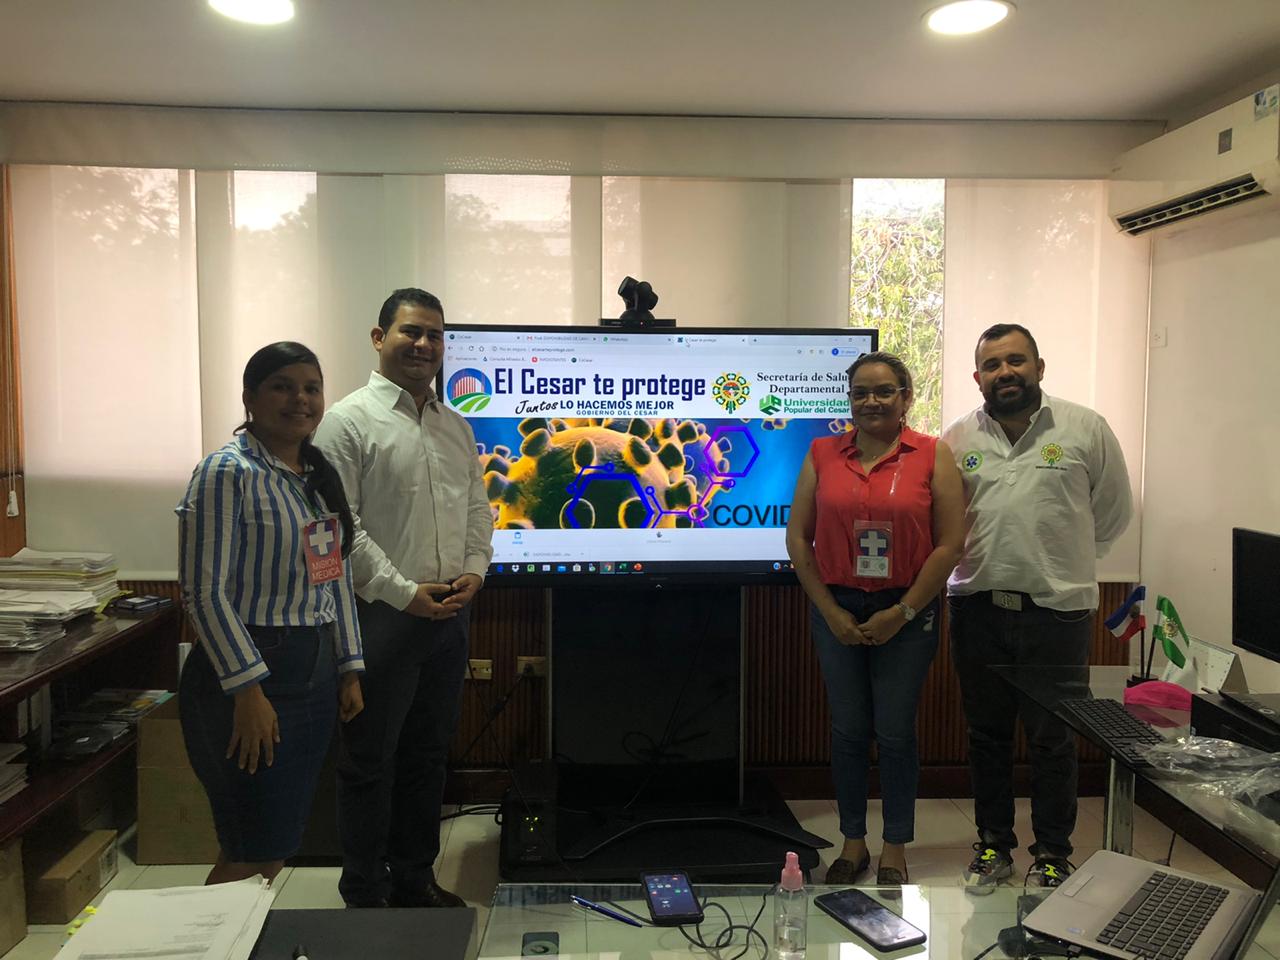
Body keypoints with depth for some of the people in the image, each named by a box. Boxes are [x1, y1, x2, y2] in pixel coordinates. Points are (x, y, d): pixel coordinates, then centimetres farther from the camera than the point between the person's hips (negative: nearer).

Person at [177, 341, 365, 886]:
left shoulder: (320, 475, 11)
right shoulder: (228, 472, -12)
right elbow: (205, 592, -16)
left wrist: (350, 668, 13)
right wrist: (248, 690, -20)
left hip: (317, 671, 7)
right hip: (247, 672, -7)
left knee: (278, 844, 14)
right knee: (253, 851, -2)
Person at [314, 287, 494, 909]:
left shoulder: (456, 426, 13)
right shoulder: (349, 421, -7)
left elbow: (478, 508, 17)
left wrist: (475, 569, -1)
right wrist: (404, 593, -17)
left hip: (449, 615, 7)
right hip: (381, 617, -6)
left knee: (427, 755, 16)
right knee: (370, 761, 5)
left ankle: (414, 880, 31)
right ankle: (365, 897, 20)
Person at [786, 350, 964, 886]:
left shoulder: (933, 456, -3)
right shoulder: (822, 454, 3)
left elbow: (949, 544, -6)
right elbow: (798, 539, 3)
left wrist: (902, 612, -10)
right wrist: (830, 611, -4)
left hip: (906, 613, -2)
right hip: (837, 611, 2)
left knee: (895, 733, 7)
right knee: (847, 730, 11)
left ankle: (895, 851, 25)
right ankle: (852, 843, 28)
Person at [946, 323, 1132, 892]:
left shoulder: (1085, 430, -1)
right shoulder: (957, 440, 4)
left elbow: (1113, 514, 7)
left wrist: (1063, 560, 10)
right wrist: (987, 559, 8)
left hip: (1057, 610, -2)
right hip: (977, 608, 2)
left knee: (1053, 739, 9)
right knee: (986, 734, 14)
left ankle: (1052, 854, 26)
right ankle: (993, 844, 30)